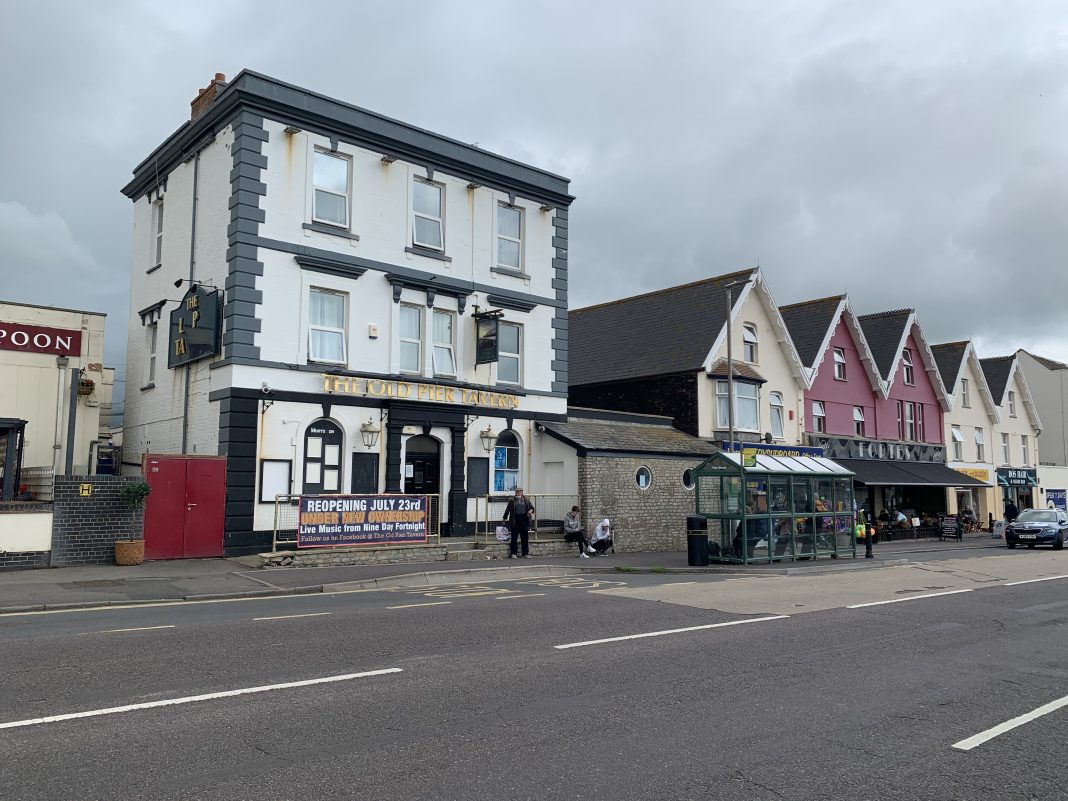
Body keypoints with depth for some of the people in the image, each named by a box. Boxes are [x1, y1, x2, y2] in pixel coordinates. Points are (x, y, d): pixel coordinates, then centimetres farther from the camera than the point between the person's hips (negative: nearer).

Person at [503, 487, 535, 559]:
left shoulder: (526, 500, 9)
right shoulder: (512, 500, 4)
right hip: (515, 521, -2)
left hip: (524, 520, 2)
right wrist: (505, 518, 8)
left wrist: (530, 510, -12)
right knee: (514, 537, -1)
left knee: (525, 537, 4)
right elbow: (507, 510, 7)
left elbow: (531, 507, 11)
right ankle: (513, 553, 5)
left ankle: (525, 554, 10)